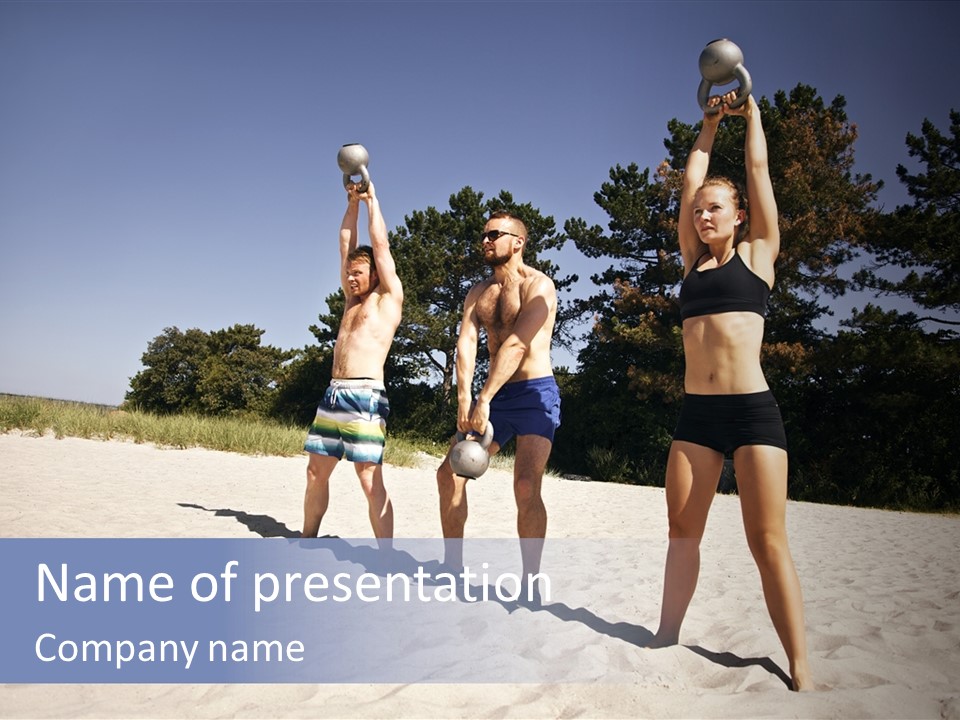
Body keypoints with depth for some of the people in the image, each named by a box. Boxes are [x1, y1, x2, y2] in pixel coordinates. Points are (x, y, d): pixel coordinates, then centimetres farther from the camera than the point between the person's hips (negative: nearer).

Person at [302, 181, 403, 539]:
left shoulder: (389, 297, 4)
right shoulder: (352, 299, 22)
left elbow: (380, 244, 3)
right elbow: (346, 244, 24)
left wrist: (372, 197, 14)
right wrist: (353, 202, 22)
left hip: (365, 396, -8)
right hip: (333, 393, 8)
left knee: (369, 478, -9)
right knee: (316, 472, 11)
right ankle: (307, 540, 24)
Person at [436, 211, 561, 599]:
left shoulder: (538, 285, -8)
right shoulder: (478, 292, 12)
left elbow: (517, 345, -19)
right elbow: (466, 344, -3)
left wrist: (483, 401, -26)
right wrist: (464, 400, -19)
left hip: (535, 393, -7)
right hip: (495, 396, 7)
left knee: (526, 485, -21)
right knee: (449, 473, 3)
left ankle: (530, 582, -5)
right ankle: (453, 564, 18)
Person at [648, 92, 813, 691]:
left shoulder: (757, 254, 6)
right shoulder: (694, 261, 16)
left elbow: (758, 165, 12)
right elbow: (693, 176, 18)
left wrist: (752, 113, 25)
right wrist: (712, 122, 26)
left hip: (752, 409, -4)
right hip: (697, 412, 4)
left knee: (768, 540, -4)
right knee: (683, 532, 7)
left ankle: (800, 670, 5)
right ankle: (667, 637, 18)